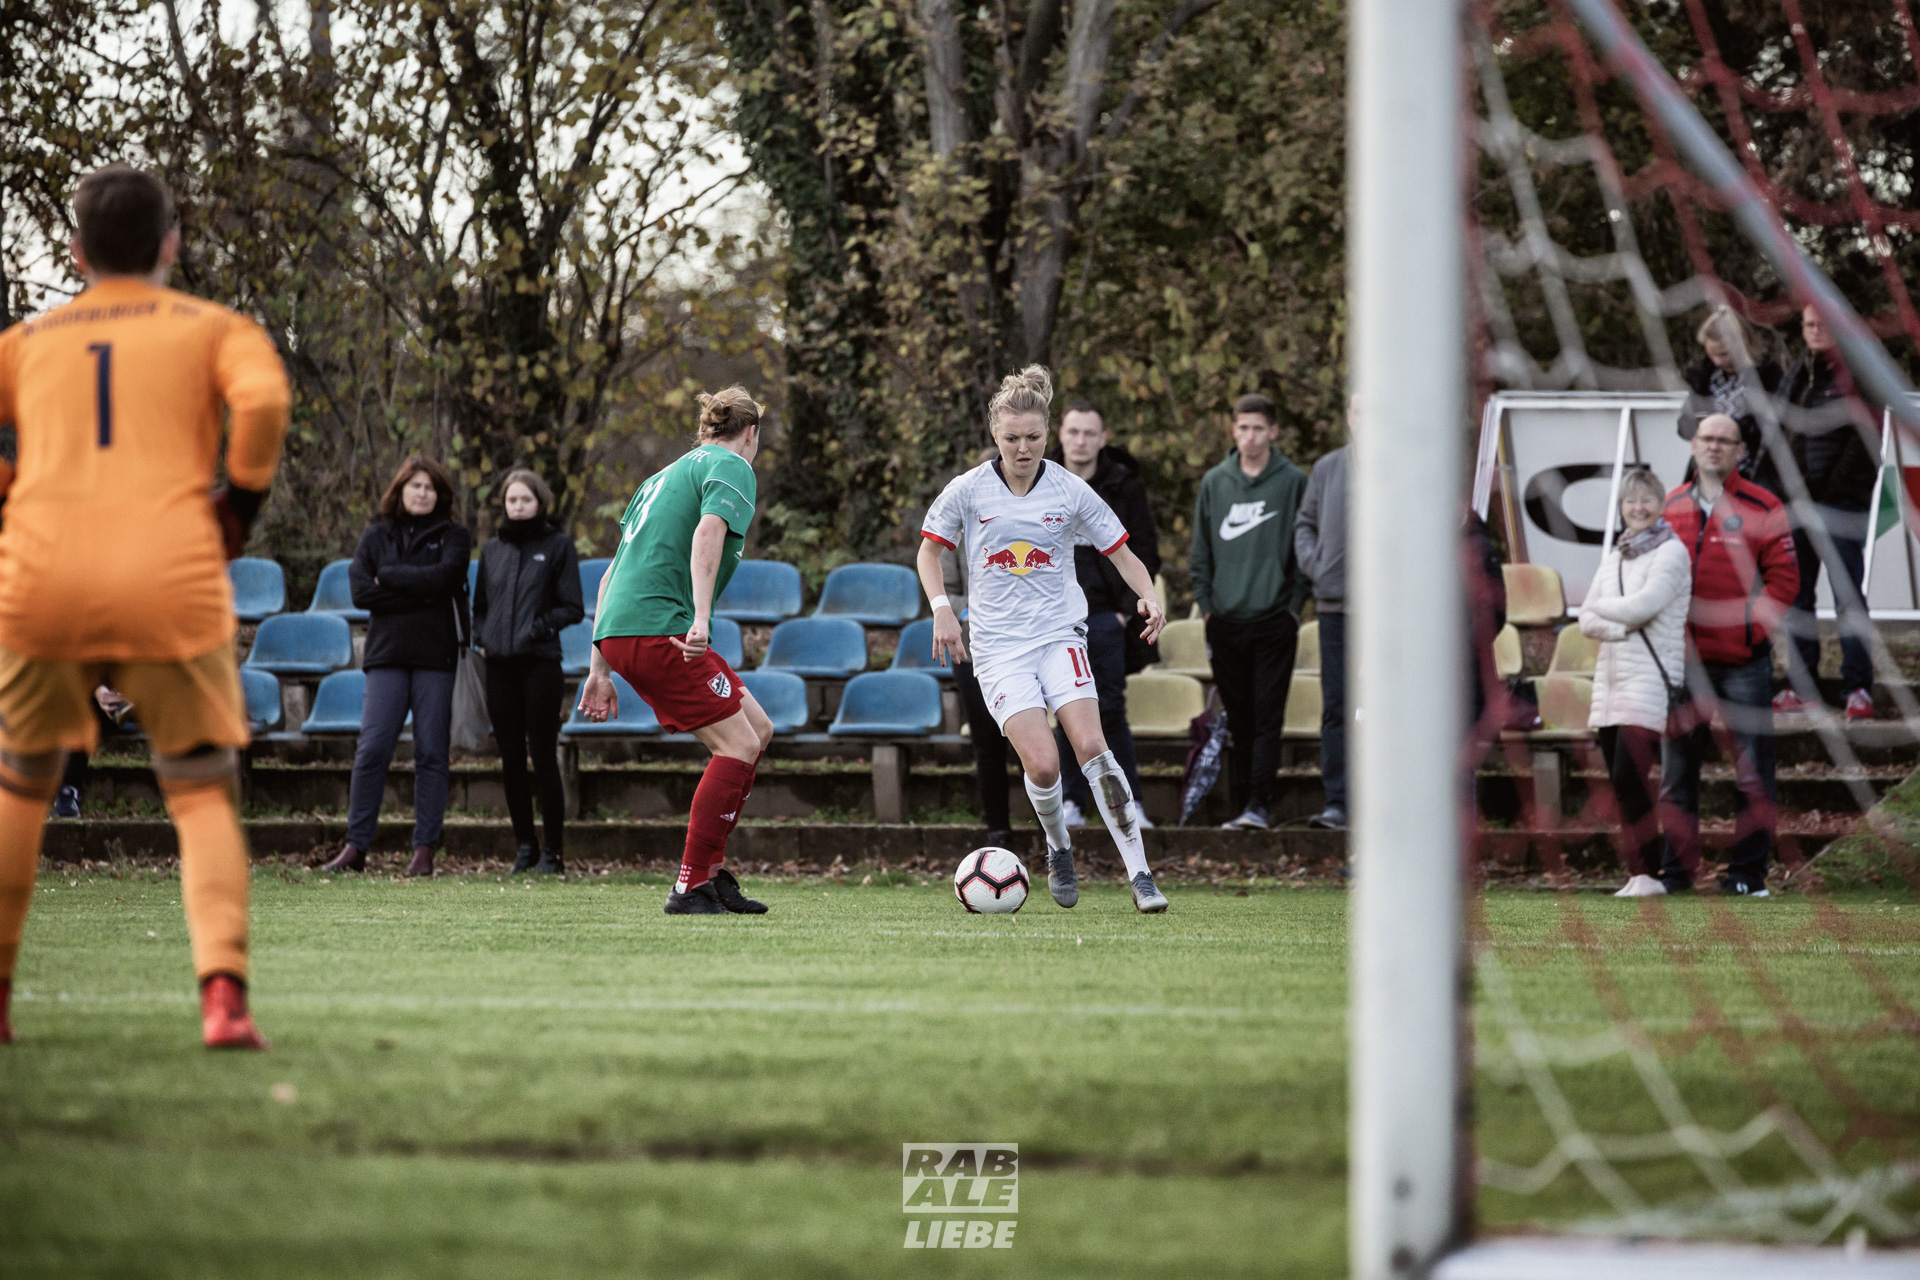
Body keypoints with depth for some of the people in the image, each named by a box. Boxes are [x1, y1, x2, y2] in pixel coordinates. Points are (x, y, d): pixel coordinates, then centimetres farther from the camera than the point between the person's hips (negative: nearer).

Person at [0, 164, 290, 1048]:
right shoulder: (214, 329, 13)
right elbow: (263, 400, -8)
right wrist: (242, 499, 4)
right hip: (173, 584, -2)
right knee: (204, 796, 7)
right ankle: (223, 988, -14)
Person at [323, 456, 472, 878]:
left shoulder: (454, 537, 8)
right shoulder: (376, 537, 13)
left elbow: (443, 577, -12)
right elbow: (360, 591, -1)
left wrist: (389, 577, -4)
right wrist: (418, 593, -8)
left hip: (436, 655, -1)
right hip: (387, 654, 1)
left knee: (431, 753, -1)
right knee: (372, 749, -7)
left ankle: (424, 850, 2)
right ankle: (356, 847, -4)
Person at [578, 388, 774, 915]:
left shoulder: (664, 476, 29)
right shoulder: (732, 468, 2)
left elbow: (611, 574, 27)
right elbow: (707, 532, -19)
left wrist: (600, 669, 27)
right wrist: (701, 618, -30)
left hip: (619, 633, 9)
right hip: (657, 630, -9)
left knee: (757, 729, 13)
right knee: (738, 745, -8)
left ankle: (710, 872, 11)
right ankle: (692, 887, -10)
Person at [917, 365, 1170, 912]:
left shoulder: (1071, 491, -1)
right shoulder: (969, 490, -2)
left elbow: (1122, 556, 6)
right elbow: (929, 551, 12)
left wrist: (1149, 597, -13)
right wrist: (942, 610, -3)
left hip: (1060, 633, 0)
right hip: (998, 646, 0)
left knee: (1091, 748, -19)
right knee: (1042, 764, -17)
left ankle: (1139, 873, -16)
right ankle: (1059, 851, 13)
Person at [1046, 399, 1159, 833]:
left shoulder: (1123, 487, 1)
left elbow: (1145, 553, 4)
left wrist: (1128, 608, -5)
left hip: (1106, 618, -2)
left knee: (1111, 712, -4)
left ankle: (1129, 802, 1)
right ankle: (1074, 802, 9)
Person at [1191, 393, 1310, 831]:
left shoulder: (1293, 482, 1)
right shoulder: (1215, 483, 10)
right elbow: (1201, 551, 13)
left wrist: (1294, 606, -6)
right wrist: (1205, 604, 5)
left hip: (1274, 619, -3)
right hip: (1226, 621, 3)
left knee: (1267, 719, -8)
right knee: (1238, 720, 8)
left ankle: (1260, 805, -12)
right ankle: (1242, 802, 13)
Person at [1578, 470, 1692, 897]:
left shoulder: (1671, 553, -4)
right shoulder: (1613, 557, 17)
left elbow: (1641, 606, -16)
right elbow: (1587, 621, 9)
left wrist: (1603, 609, 1)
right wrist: (1622, 626, -10)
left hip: (1651, 681, -7)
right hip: (1610, 678, 7)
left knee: (1628, 779, -15)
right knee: (1621, 784, 5)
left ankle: (1647, 874, -11)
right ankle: (1639, 876, 8)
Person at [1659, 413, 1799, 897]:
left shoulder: (1762, 509, 1)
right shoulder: (1671, 508, 11)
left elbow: (1784, 578, -1)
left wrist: (1753, 625, -12)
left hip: (1743, 661, -3)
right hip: (1682, 658, 3)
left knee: (1753, 772, -1)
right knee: (1676, 769, 6)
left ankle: (1746, 871, 5)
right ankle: (1675, 869, 12)